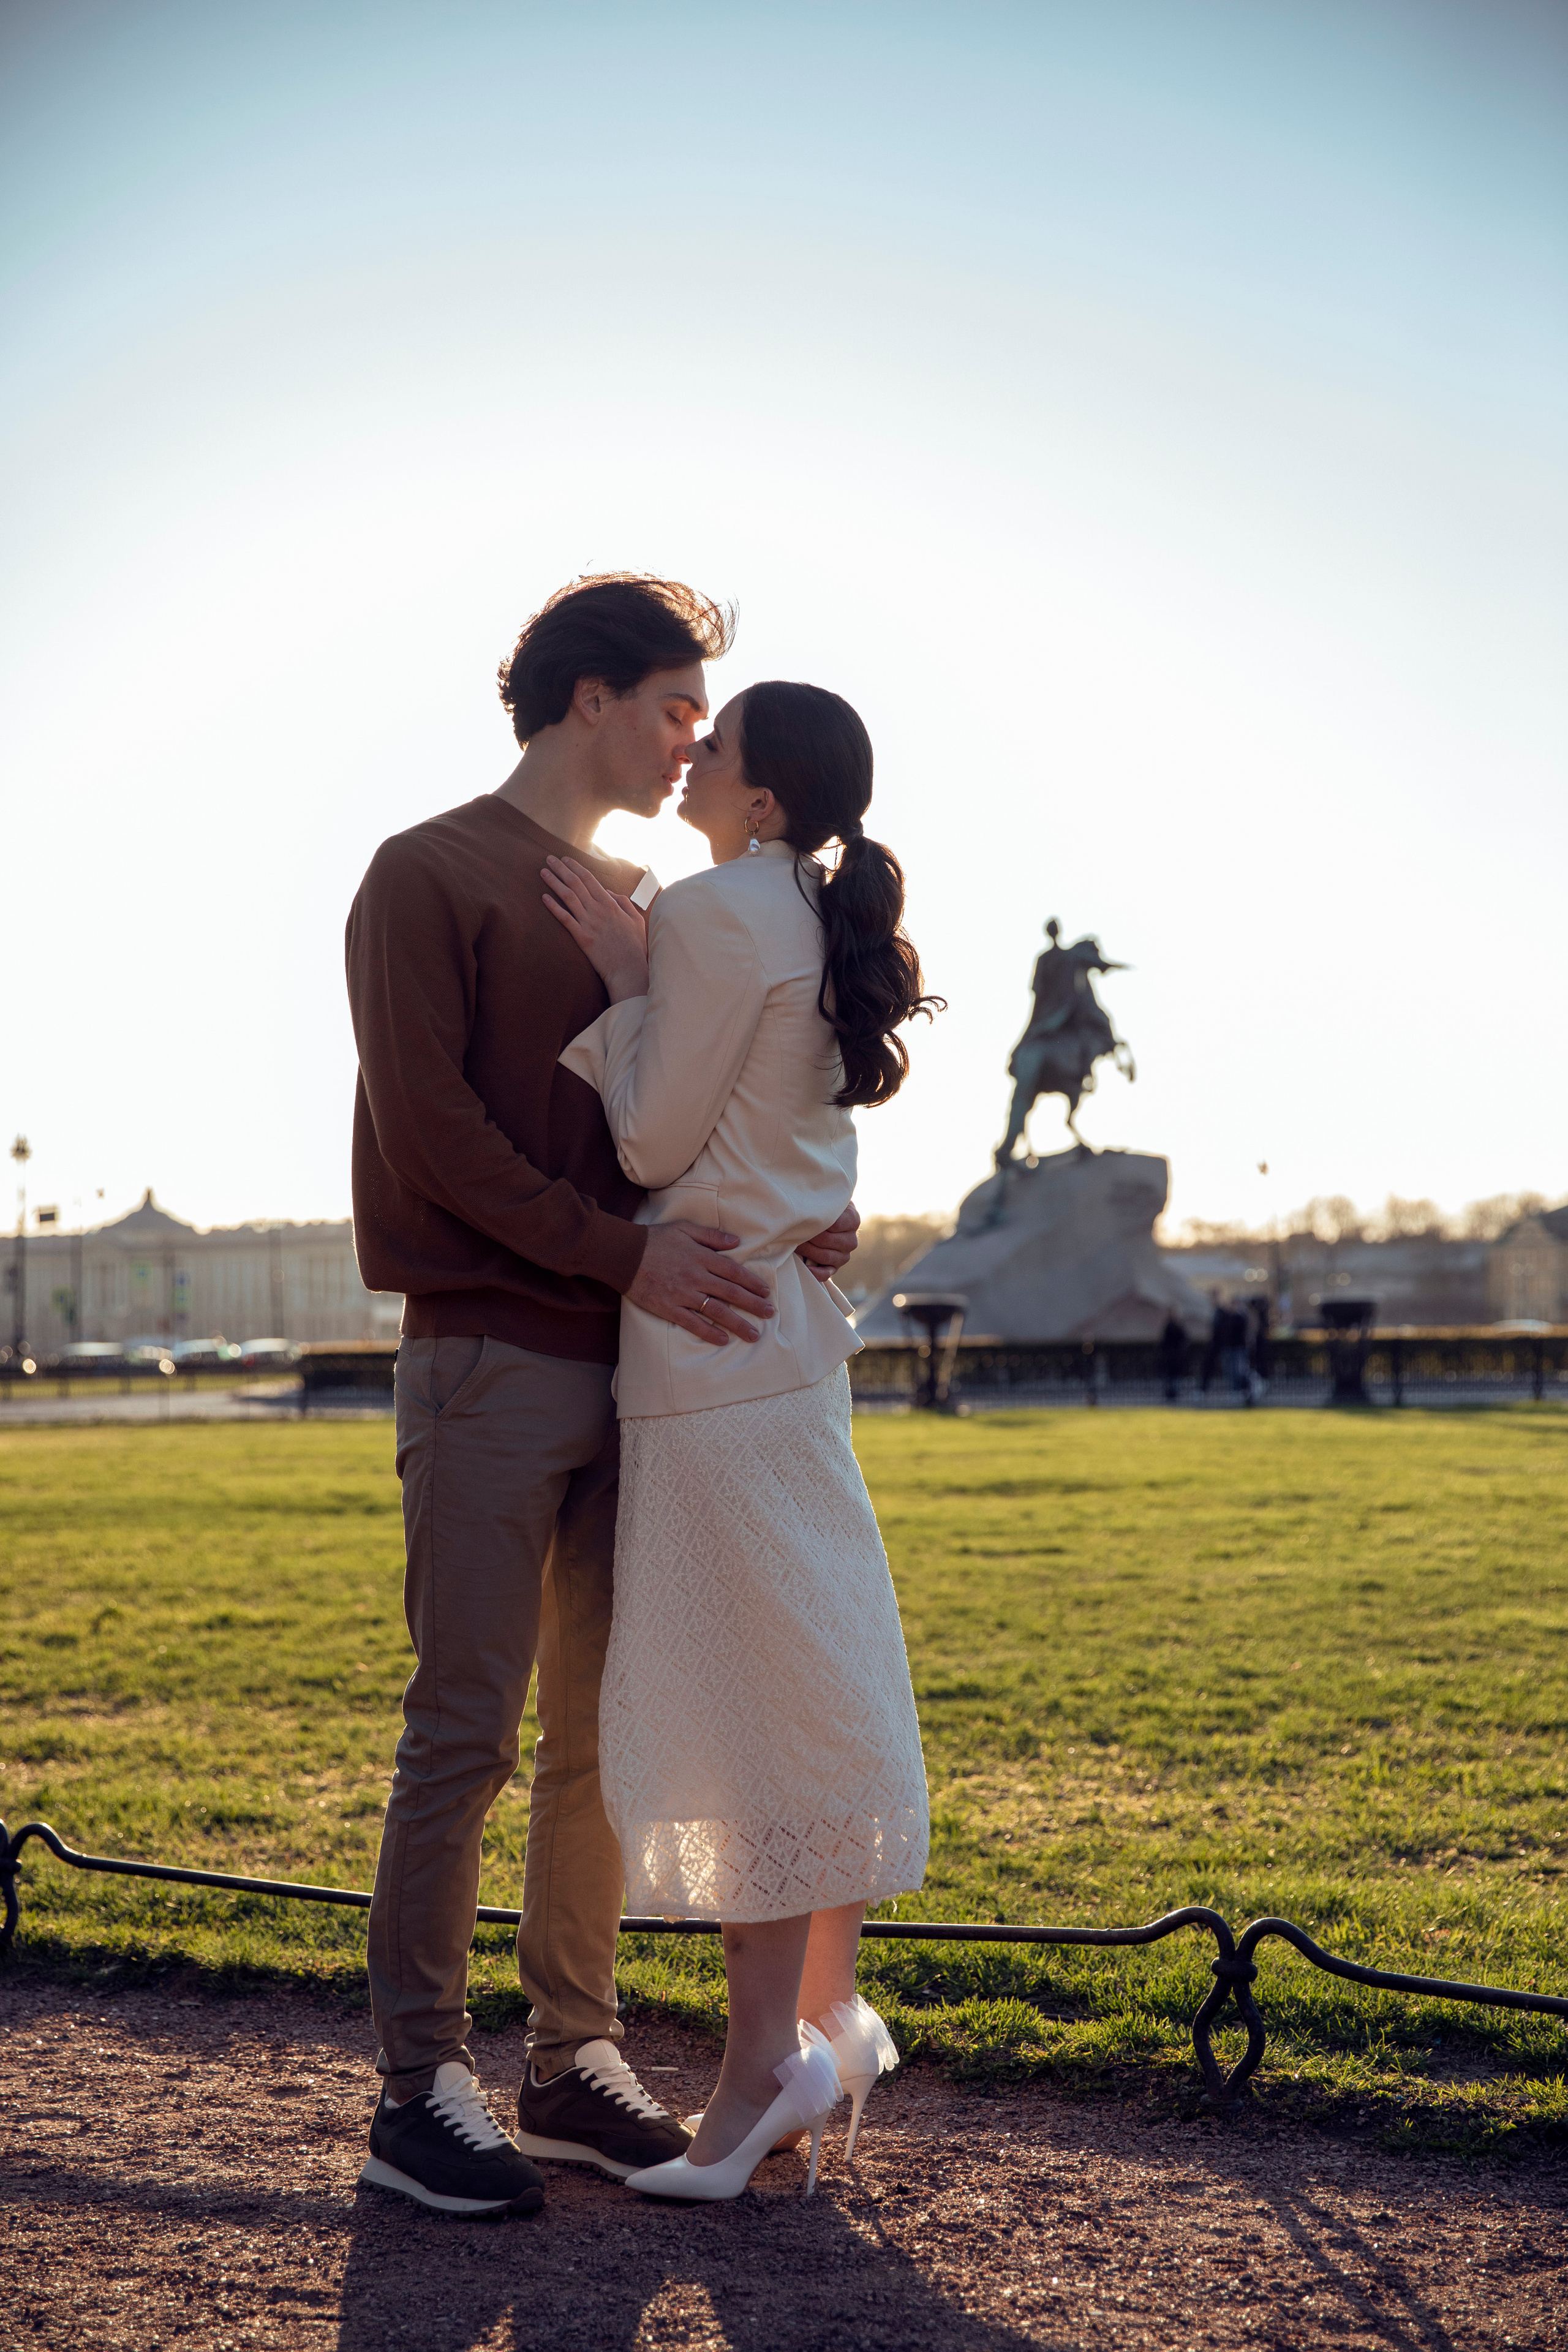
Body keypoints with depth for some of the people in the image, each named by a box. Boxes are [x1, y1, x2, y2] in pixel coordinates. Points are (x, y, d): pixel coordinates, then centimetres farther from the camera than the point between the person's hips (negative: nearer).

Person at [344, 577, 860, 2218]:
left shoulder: (644, 907, 20)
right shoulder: (429, 875, -1)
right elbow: (428, 1125, -11)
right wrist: (622, 1254, -18)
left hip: (636, 1362, 7)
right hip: (490, 1359, -7)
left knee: (602, 1728, 8)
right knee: (466, 1732, -5)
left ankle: (574, 2058, 17)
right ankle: (419, 2089, 3)